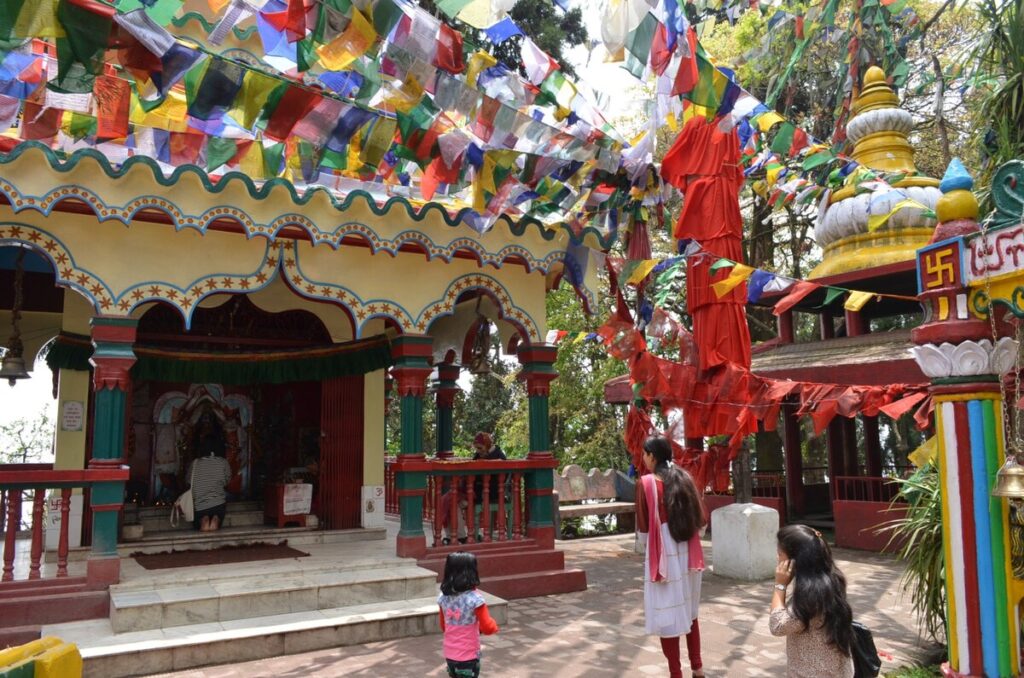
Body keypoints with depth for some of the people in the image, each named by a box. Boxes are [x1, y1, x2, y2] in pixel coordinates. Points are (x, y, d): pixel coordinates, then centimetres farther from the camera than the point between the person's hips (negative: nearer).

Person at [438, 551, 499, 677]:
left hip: (450, 654, 5)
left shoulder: (443, 597, -3)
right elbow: (487, 628, -16)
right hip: (468, 656, -5)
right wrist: (494, 625, 5)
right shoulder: (474, 598, -19)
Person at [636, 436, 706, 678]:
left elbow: (643, 527, -9)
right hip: (688, 554, 6)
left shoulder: (647, 482, -11)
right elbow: (701, 520, 7)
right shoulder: (685, 478, 4)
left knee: (667, 614, 4)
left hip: (662, 556, -6)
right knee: (689, 610, 20)